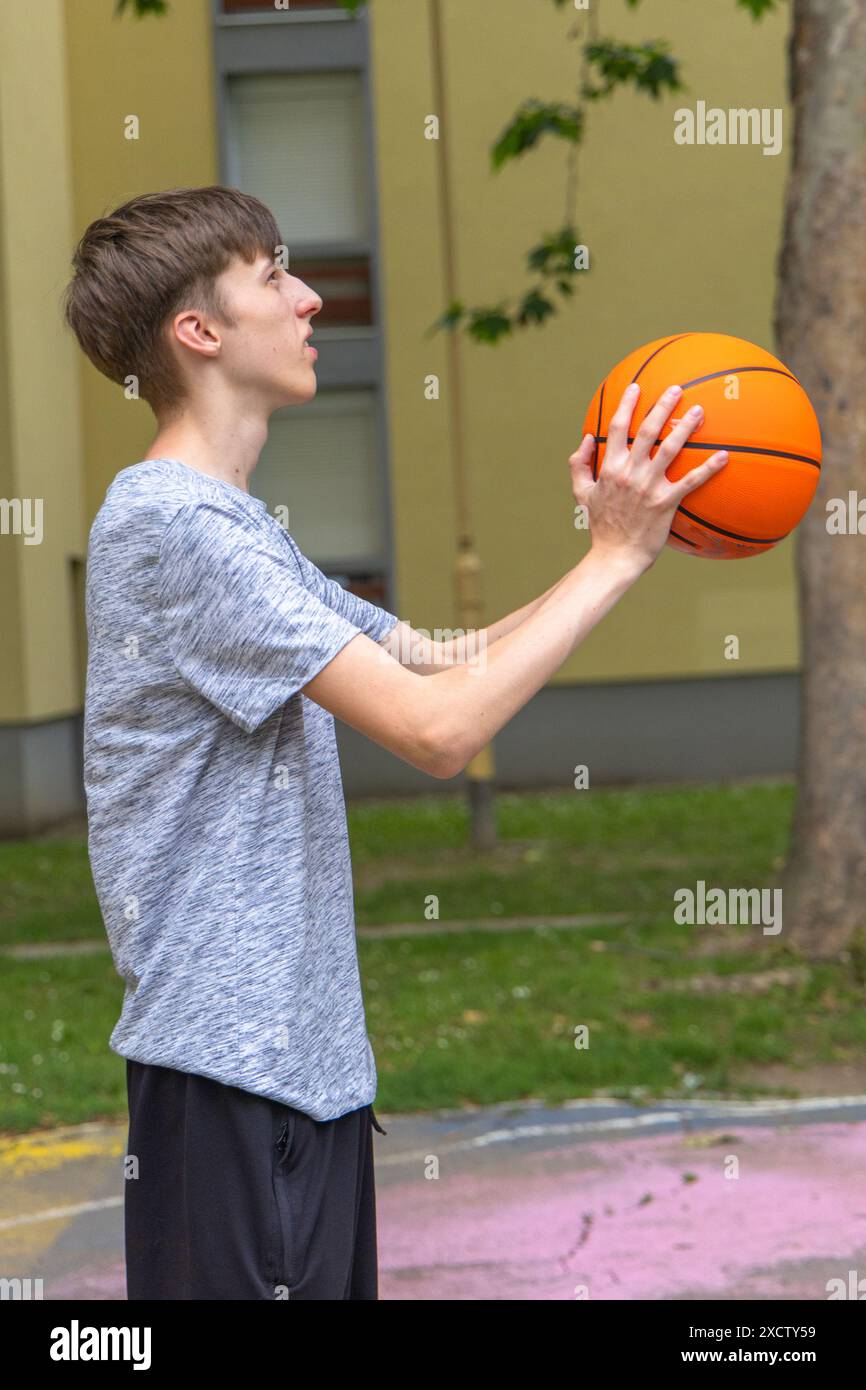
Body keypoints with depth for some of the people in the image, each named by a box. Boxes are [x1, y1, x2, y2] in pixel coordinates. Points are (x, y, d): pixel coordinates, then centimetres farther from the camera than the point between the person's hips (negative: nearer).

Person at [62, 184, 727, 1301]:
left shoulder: (233, 528, 17)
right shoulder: (171, 522, -17)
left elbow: (442, 664, 18)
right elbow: (439, 728, -22)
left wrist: (626, 537, 7)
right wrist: (616, 556, -14)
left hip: (306, 1054, 10)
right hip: (232, 1065, -10)